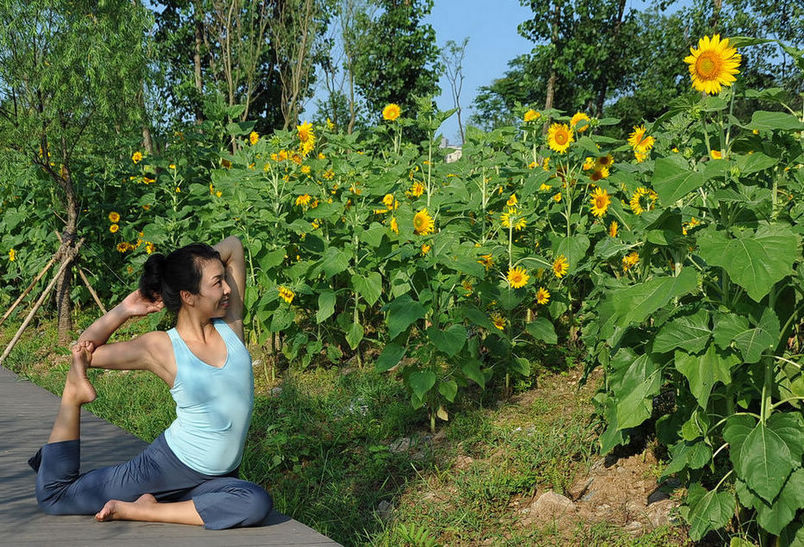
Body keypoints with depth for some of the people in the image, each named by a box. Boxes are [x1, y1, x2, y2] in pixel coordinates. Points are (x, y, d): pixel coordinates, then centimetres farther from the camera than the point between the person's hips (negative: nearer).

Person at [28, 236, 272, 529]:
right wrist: (124, 310, -7)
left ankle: (141, 510, -15)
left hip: (216, 477, 3)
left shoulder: (230, 324, -3)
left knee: (257, 503, -32)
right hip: (171, 464, -3)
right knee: (52, 496, 1)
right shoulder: (161, 348, -10)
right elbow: (84, 353, -1)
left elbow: (233, 246, 1)